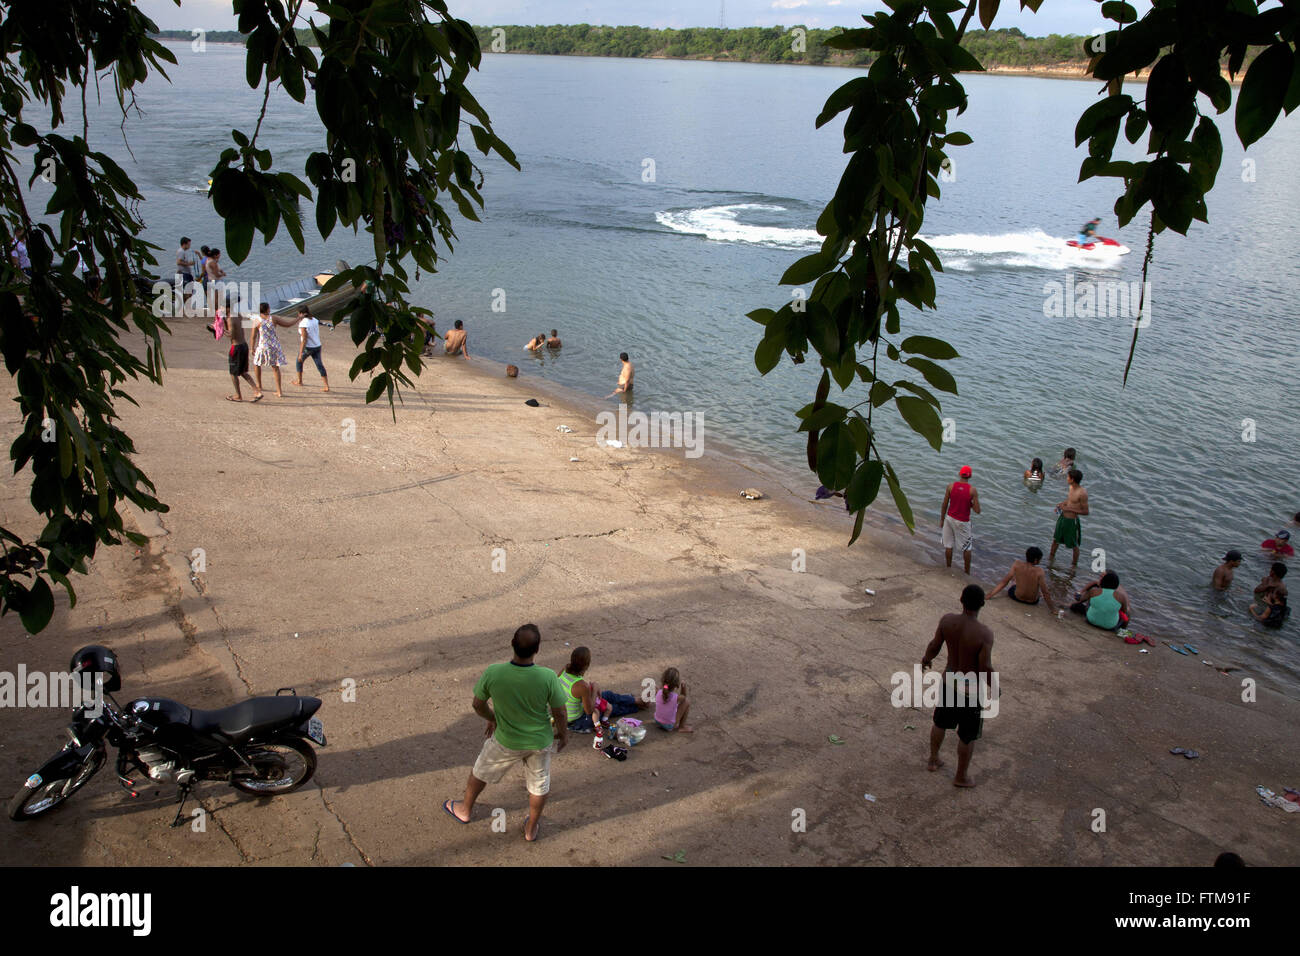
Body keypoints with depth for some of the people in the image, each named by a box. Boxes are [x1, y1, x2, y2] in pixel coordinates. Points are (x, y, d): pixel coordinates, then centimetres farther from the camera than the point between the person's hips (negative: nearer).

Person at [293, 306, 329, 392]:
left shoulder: (303, 324, -20)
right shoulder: (315, 320, 2)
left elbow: (304, 339, -23)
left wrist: (300, 354, -22)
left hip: (307, 347, -6)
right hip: (317, 346, 6)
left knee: (299, 361, 22)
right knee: (320, 366, 5)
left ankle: (299, 381, 36)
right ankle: (327, 386, -2)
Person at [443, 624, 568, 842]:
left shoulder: (493, 673, -27)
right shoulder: (548, 677, -29)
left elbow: (478, 705, -10)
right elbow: (559, 713, -15)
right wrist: (563, 733, 6)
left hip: (506, 742, 1)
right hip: (540, 742, -1)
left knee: (481, 771, 29)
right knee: (539, 784, 26)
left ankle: (465, 809, 53)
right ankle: (531, 828, 45)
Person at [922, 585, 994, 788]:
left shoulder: (947, 620, -18)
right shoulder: (984, 634, -30)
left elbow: (934, 646, -6)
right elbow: (985, 669, -25)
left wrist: (926, 659, 15)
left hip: (948, 682, 5)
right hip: (971, 691, -4)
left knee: (941, 722, 29)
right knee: (968, 736, 18)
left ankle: (933, 760, 48)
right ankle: (961, 777, 35)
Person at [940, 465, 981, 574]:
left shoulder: (951, 486, -8)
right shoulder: (972, 490, -13)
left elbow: (944, 505, -2)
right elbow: (977, 511, -14)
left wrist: (942, 519, 11)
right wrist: (971, 503, 6)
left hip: (950, 518, 2)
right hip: (963, 522, -2)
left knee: (948, 546, 12)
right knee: (967, 548, 13)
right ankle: (967, 572, 20)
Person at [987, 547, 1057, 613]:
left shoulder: (1016, 565, -19)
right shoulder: (1039, 571, -25)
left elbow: (1004, 582, -13)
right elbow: (1045, 593, -20)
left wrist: (990, 594, -5)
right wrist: (1052, 609, -7)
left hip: (1017, 597, 2)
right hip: (1033, 601, -2)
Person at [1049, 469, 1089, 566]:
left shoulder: (1082, 493, -26)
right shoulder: (1070, 487, -1)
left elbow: (1085, 511, -21)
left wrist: (1069, 509, -24)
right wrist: (1061, 504, 1)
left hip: (1072, 521, -8)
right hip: (1063, 517, 8)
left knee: (1074, 545, 11)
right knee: (1056, 539, 24)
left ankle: (1074, 564, 31)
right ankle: (1051, 557, 46)